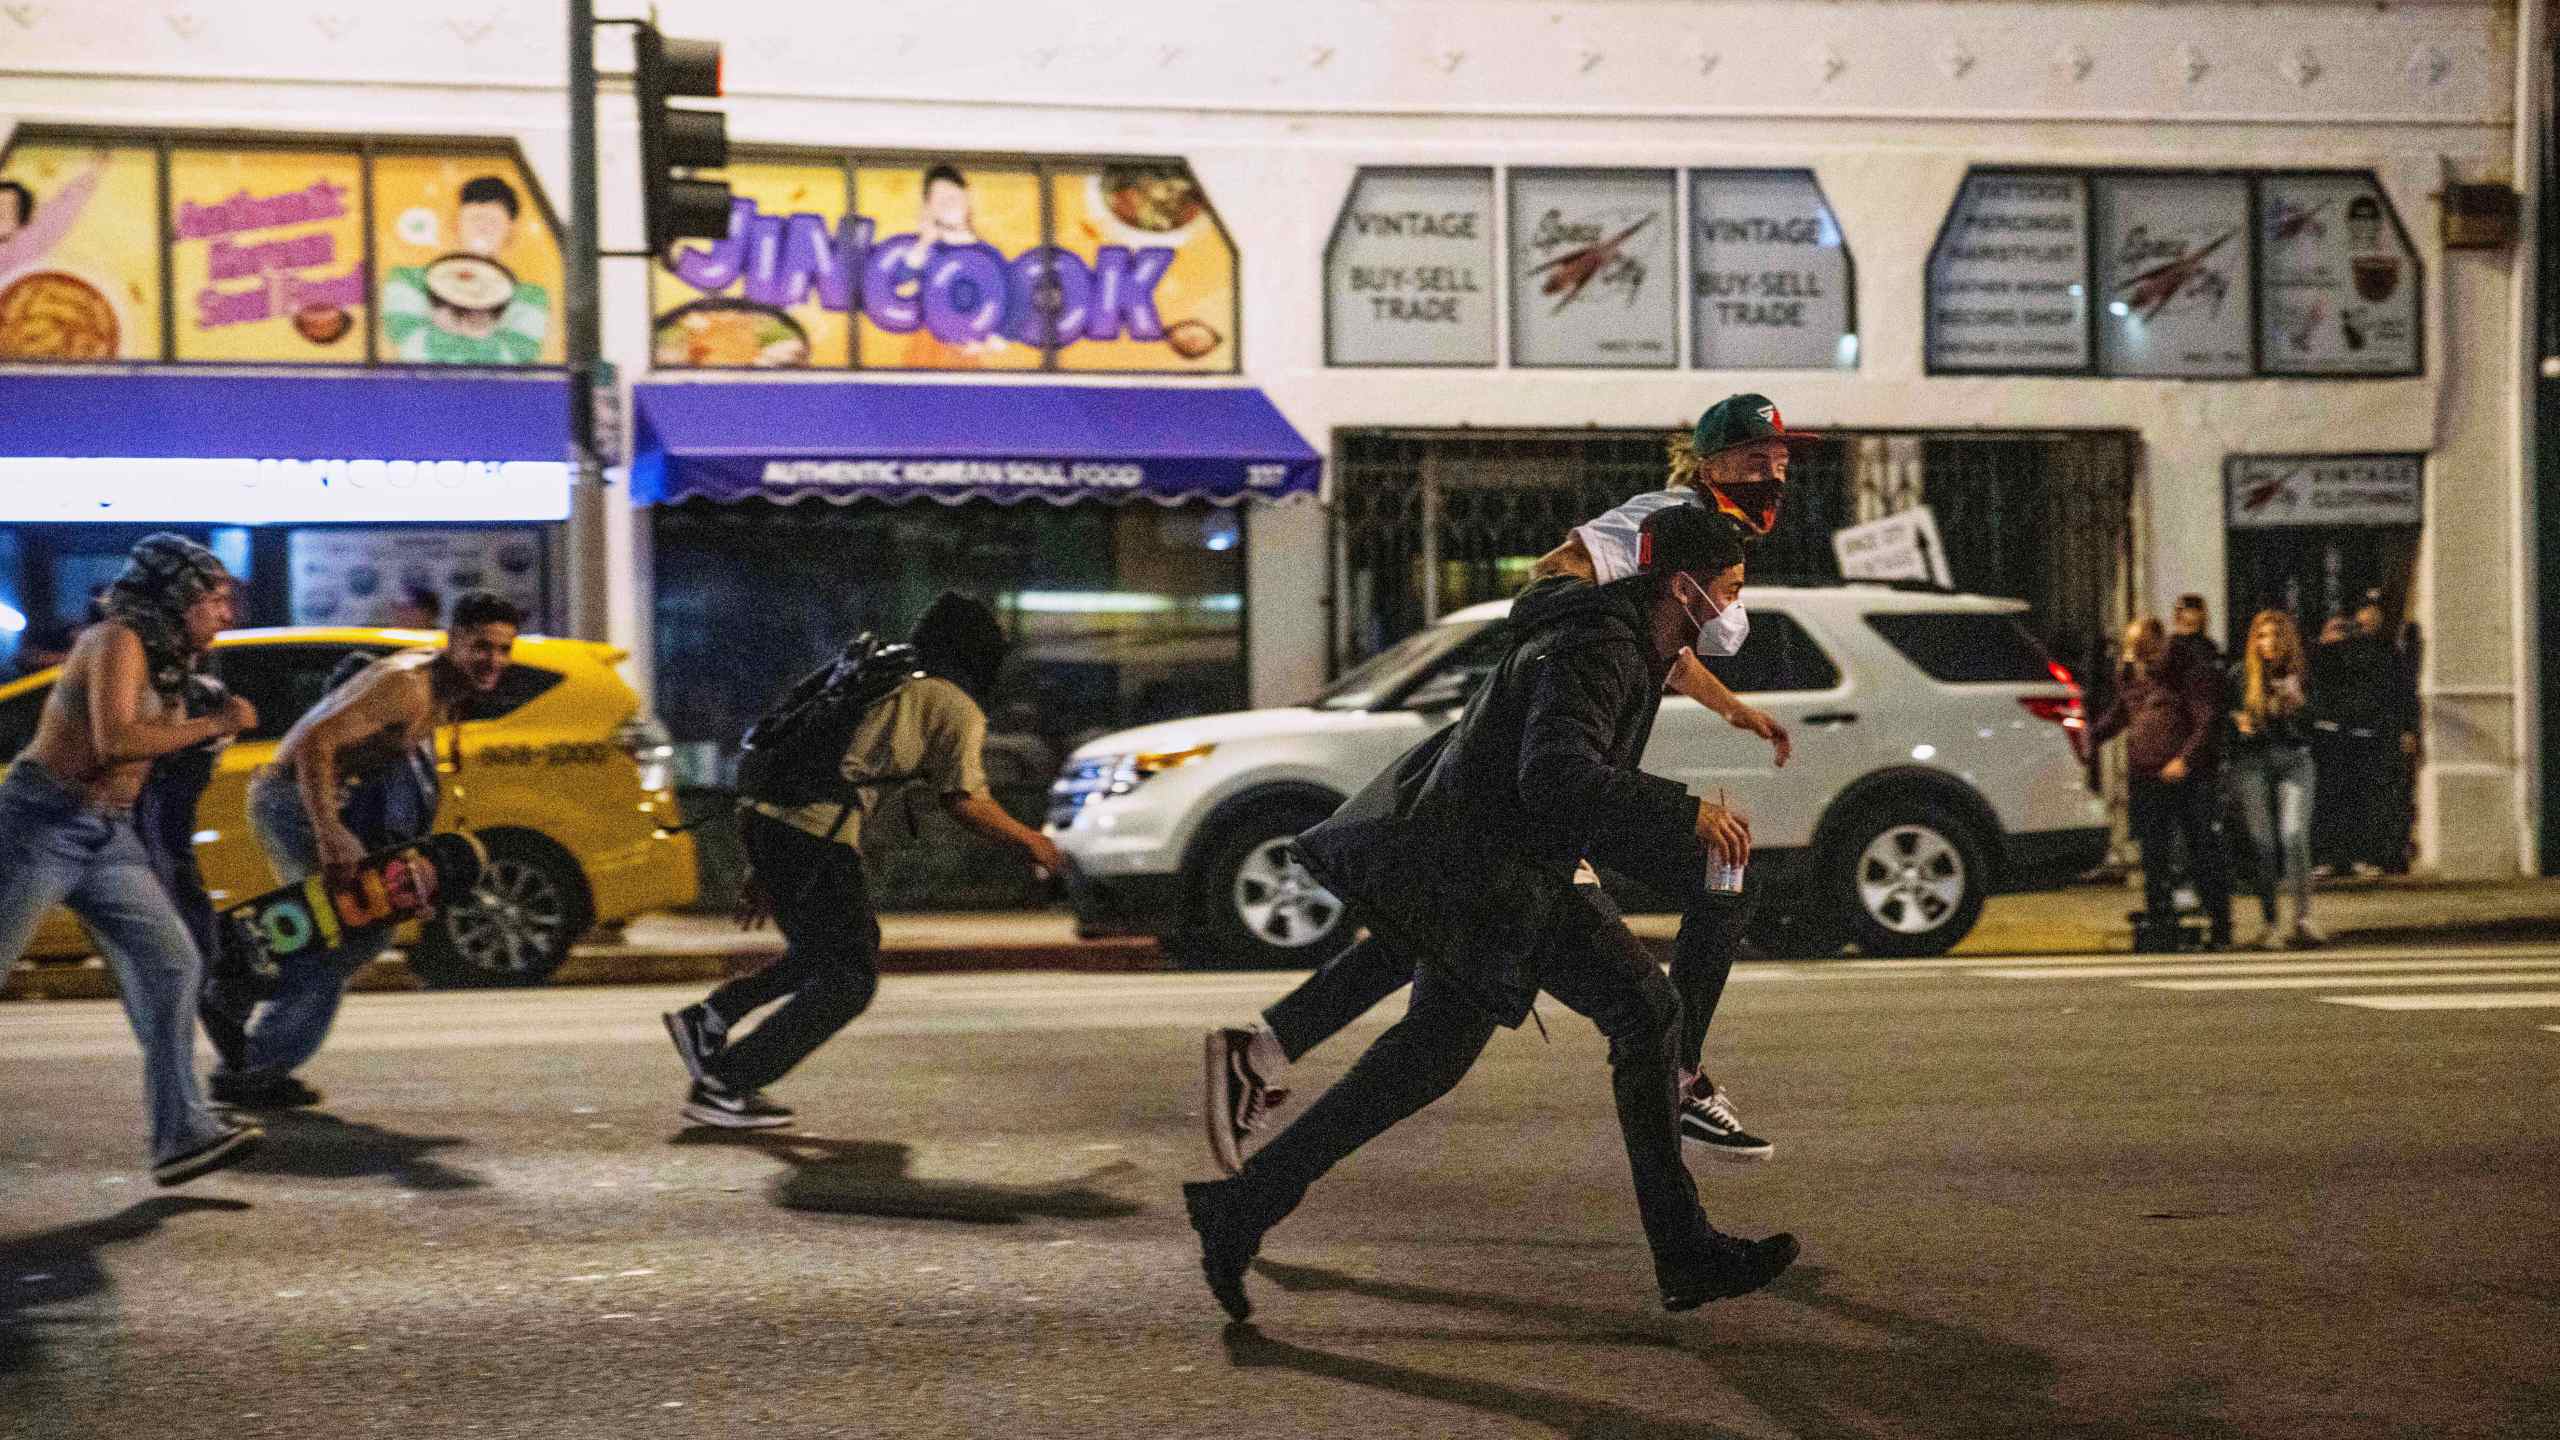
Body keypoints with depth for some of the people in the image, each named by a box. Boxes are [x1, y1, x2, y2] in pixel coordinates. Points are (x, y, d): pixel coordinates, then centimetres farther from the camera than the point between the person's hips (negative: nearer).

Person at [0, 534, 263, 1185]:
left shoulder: (171, 665, 14)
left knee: (173, 964, -4)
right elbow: (114, 740, -28)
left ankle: (183, 1133, -8)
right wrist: (212, 727, -21)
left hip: (110, 837, 8)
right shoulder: (118, 643, -13)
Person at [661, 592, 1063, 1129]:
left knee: (839, 950, 23)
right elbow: (965, 801, -8)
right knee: (849, 979, 2)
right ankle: (724, 1087, -2)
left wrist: (763, 875, 30)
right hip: (815, 836, -8)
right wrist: (1029, 840, 9)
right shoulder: (956, 708, 4)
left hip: (764, 817, 8)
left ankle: (708, 1022, 16)